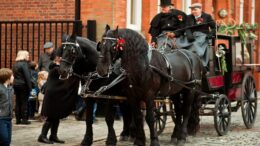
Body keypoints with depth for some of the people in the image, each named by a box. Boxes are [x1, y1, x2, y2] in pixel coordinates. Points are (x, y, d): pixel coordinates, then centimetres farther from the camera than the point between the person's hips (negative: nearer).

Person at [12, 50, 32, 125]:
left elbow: (14, 75, 14)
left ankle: (18, 119, 12)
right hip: (23, 85, -7)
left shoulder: (15, 64, 12)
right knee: (24, 102, -2)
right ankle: (24, 119, -1)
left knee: (18, 102, 9)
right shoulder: (24, 64, -13)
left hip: (16, 84, 8)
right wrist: (29, 87, -15)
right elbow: (27, 76, -17)